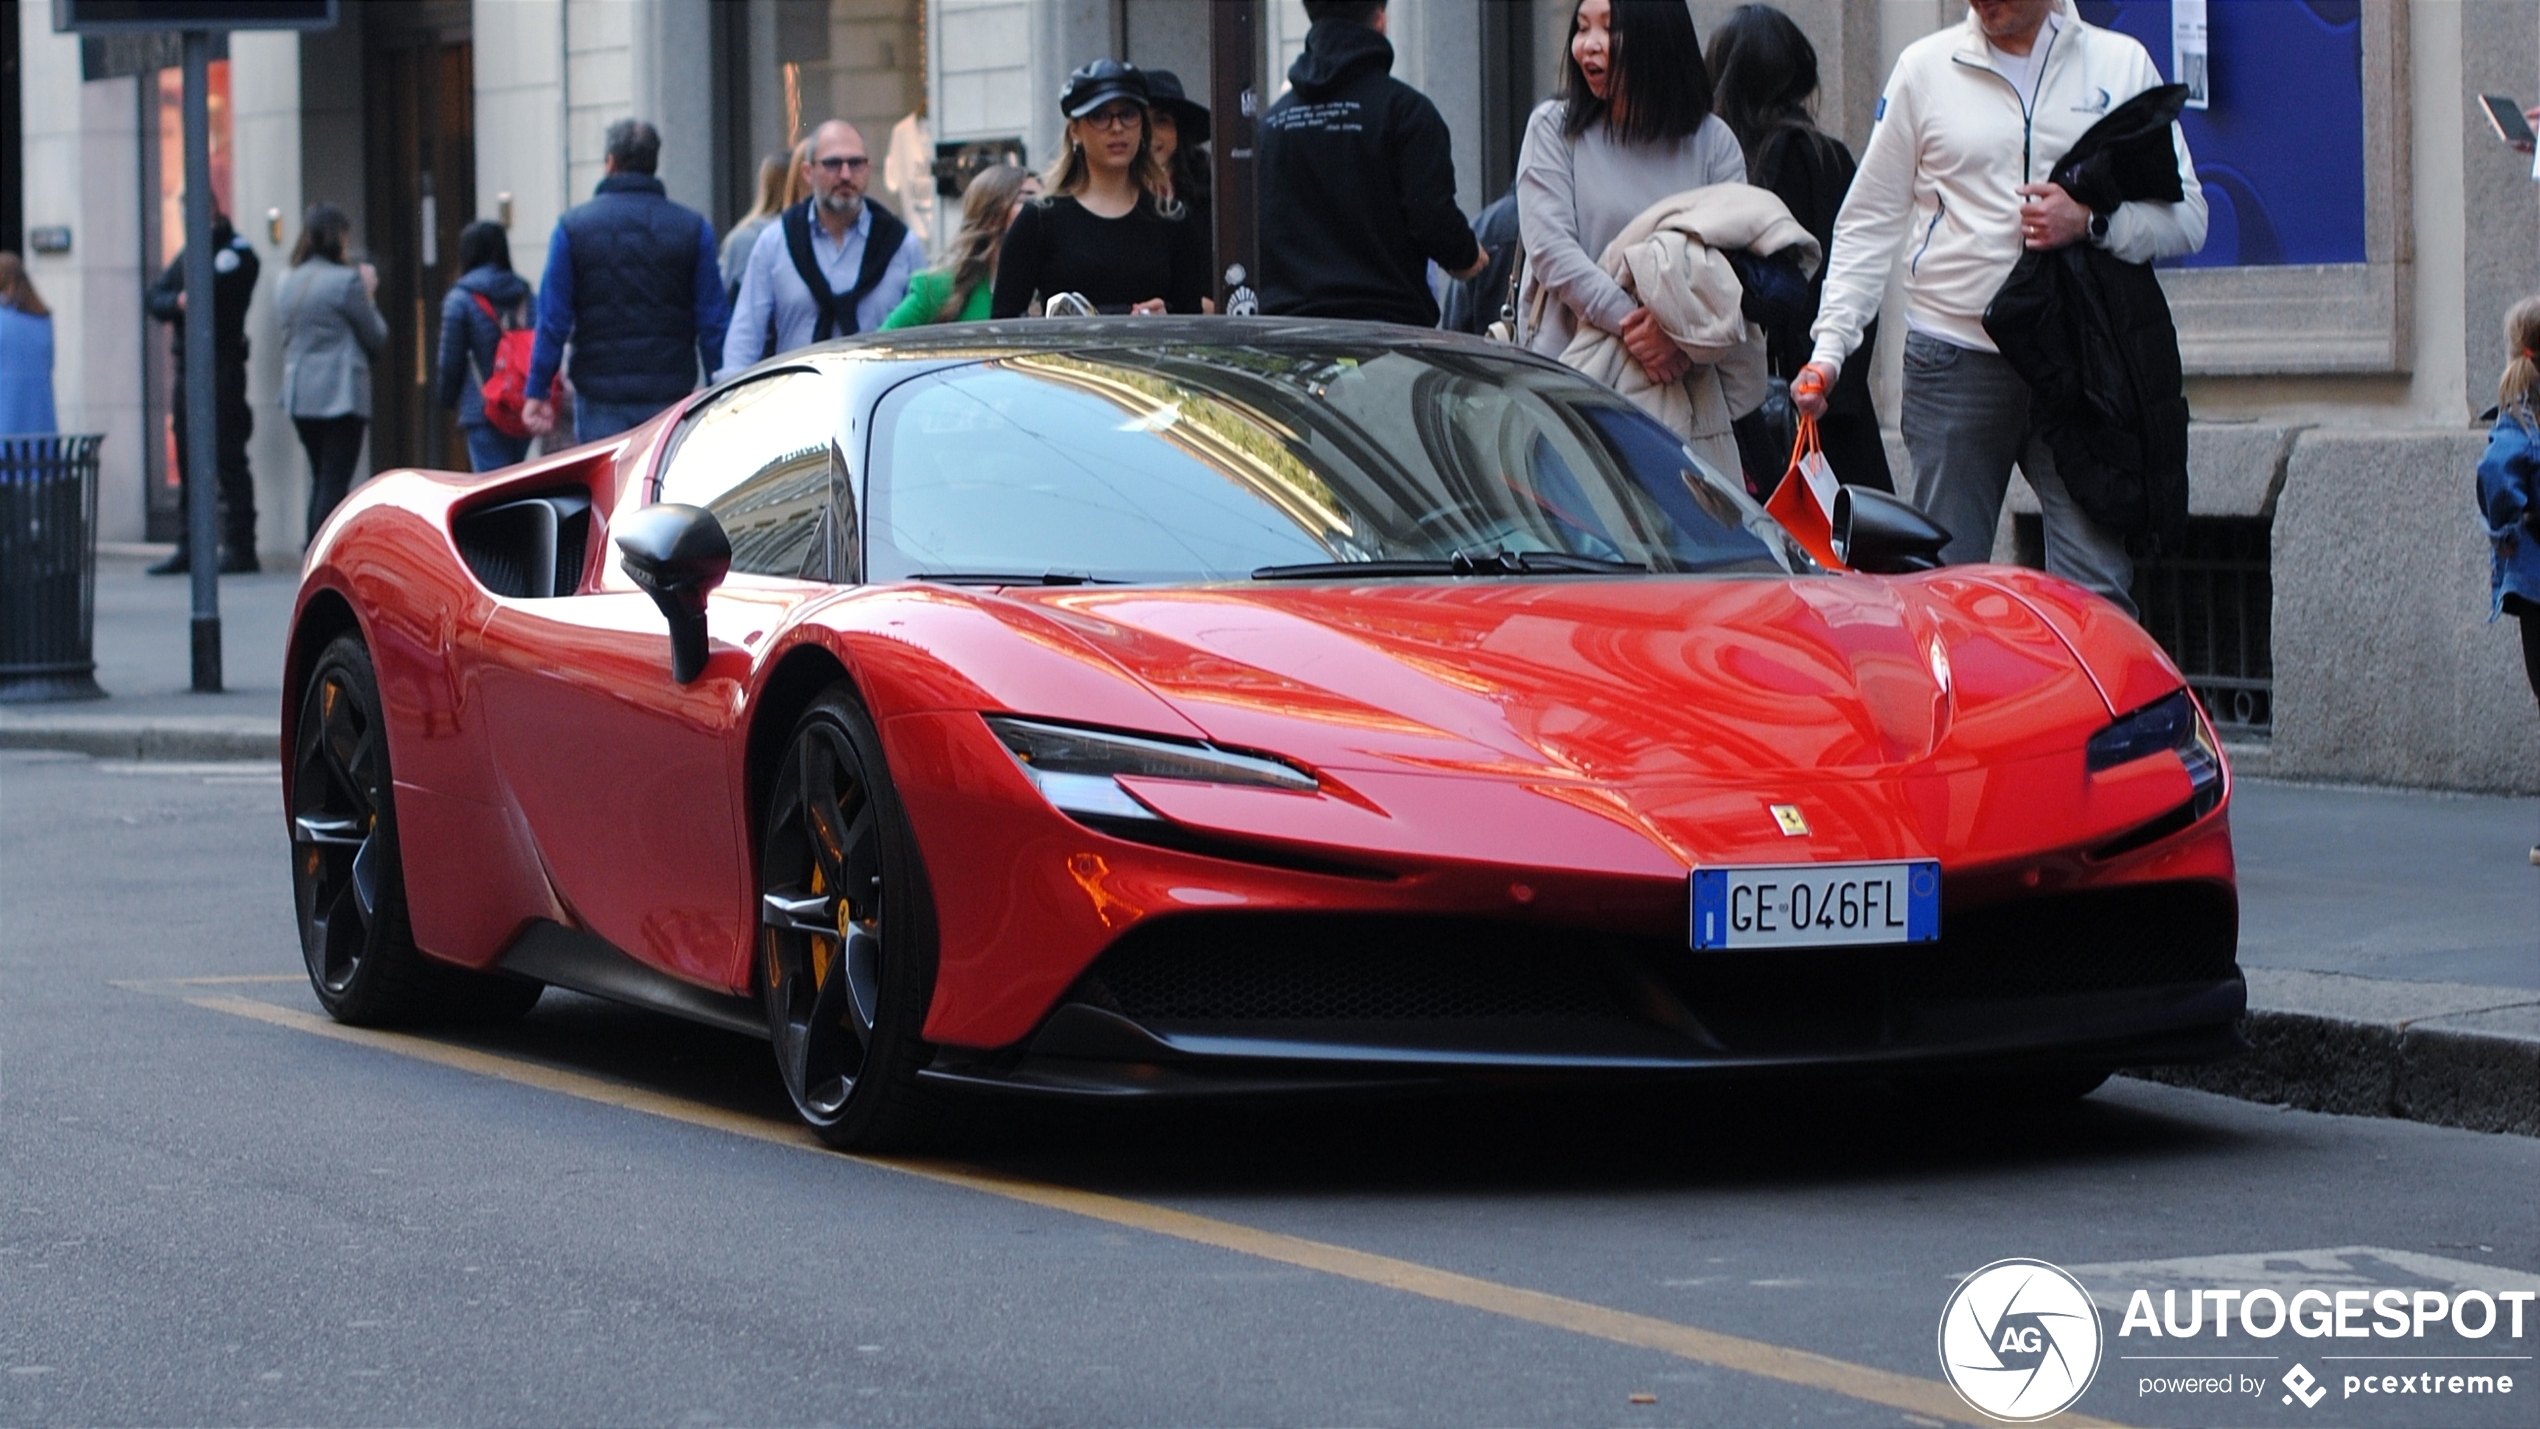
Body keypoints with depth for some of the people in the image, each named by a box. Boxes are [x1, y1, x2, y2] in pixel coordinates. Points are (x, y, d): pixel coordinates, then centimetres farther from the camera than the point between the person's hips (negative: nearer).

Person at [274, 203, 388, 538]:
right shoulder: (346, 281, -10)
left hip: (299, 397, 7)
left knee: (321, 481, 16)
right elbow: (376, 337, -3)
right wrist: (368, 296, 12)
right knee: (335, 484, -6)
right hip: (340, 395, -7)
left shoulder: (289, 282, 10)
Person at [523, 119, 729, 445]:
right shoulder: (693, 228, 2)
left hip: (600, 398, -1)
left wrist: (538, 392, 3)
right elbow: (712, 322, 1)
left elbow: (552, 319, -2)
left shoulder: (573, 226, 0)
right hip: (670, 394, 1)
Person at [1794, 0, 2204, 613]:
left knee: (2096, 595, -8)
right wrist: (1829, 344, -1)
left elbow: (2186, 216, 7)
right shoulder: (1926, 67, 8)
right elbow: (1869, 224, 10)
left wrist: (2092, 222, -12)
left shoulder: (2122, 65, 8)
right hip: (1954, 360, 0)